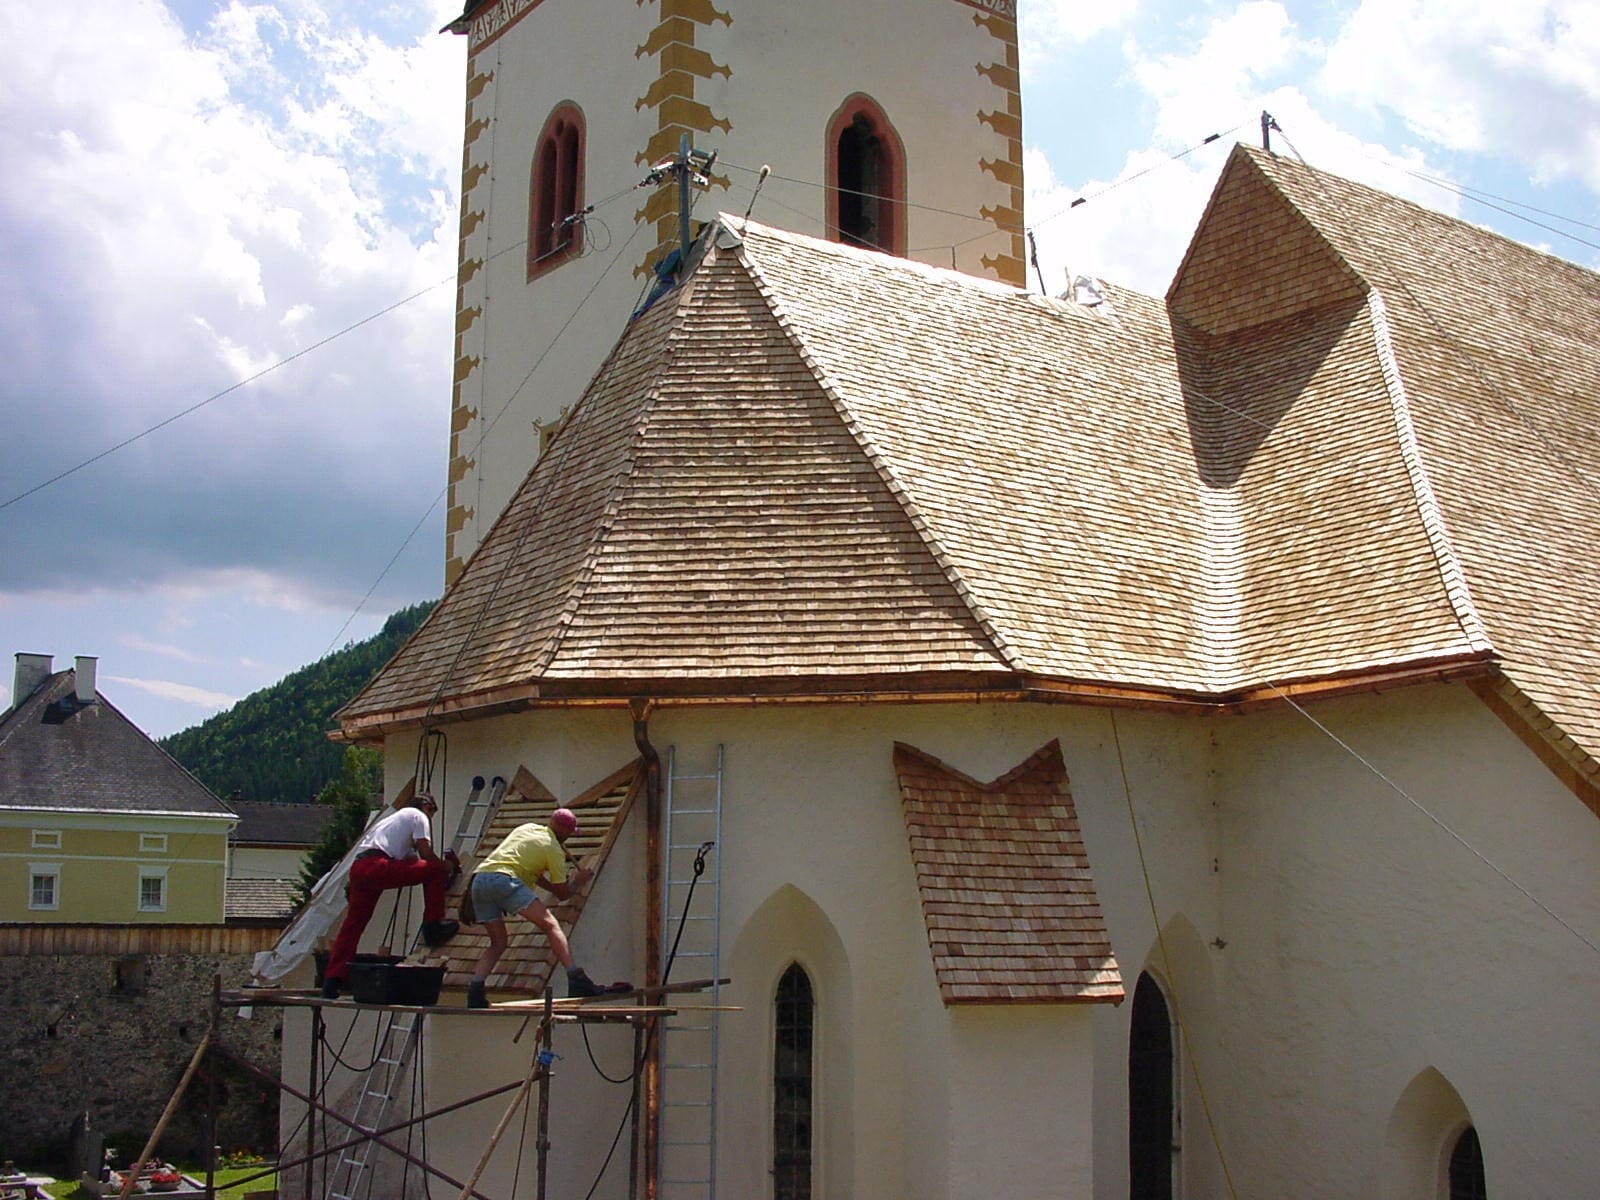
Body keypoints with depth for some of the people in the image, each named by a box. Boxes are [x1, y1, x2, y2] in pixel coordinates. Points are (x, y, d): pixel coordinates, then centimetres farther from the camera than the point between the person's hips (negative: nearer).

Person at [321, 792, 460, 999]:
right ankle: (433, 925, 2)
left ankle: (332, 979, 0)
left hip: (357, 867, 8)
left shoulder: (395, 817, 40)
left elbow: (411, 857, 37)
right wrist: (446, 866, 20)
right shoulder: (418, 816, 14)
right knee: (434, 870, 1)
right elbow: (425, 854, 4)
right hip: (378, 866, -8)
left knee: (352, 925, 7)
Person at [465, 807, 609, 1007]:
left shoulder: (527, 828, 28)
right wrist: (577, 881, 33)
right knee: (551, 924, -7)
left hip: (478, 879, 7)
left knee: (498, 943, 17)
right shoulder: (554, 849, 9)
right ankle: (577, 980, -20)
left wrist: (553, 886, 42)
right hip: (504, 879, -7)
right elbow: (563, 894, 13)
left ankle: (474, 991, -1)